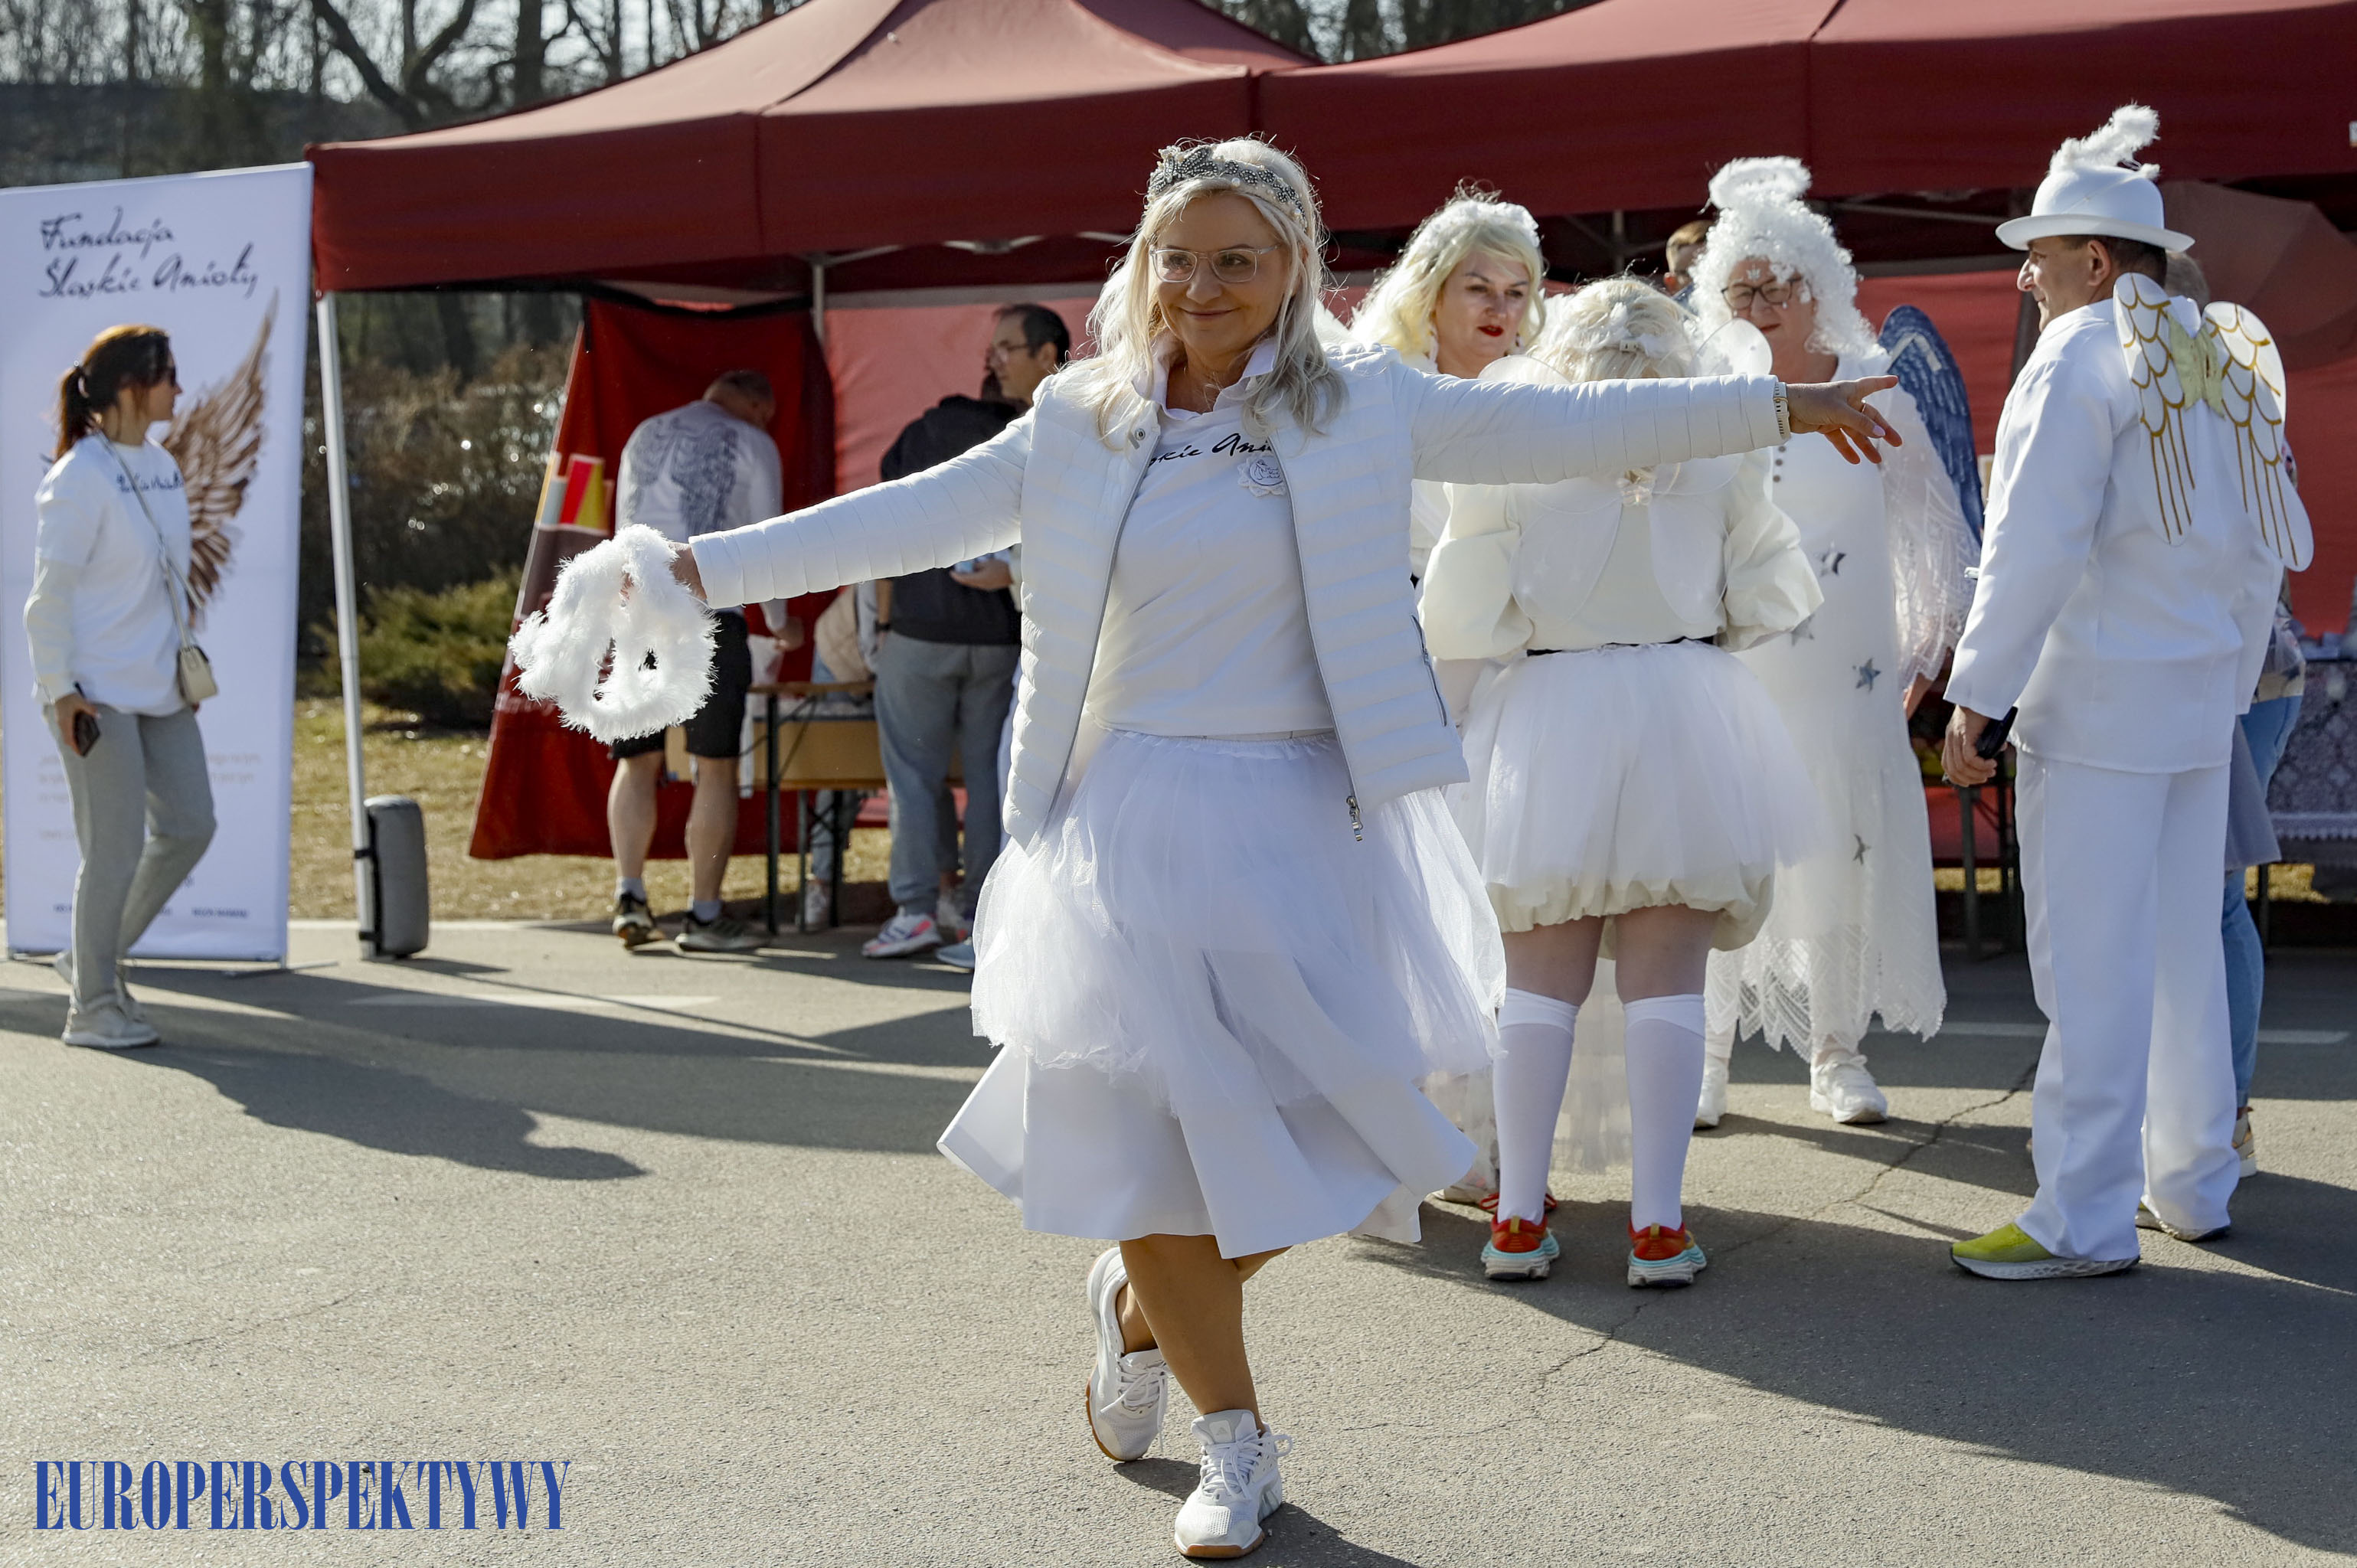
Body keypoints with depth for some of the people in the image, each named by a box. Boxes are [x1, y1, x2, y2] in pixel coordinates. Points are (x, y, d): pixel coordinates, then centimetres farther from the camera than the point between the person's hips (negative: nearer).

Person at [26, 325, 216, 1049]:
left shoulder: (161, 467, 11)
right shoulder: (80, 477, -13)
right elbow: (50, 590, -13)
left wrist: (185, 658, 17)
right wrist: (61, 688, -16)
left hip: (158, 687, 8)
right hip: (96, 691, -8)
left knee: (189, 826, 8)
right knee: (115, 847, -5)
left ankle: (95, 957, 24)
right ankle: (92, 1008, 8)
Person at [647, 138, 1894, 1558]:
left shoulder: (1360, 410, 2)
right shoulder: (1080, 425, 5)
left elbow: (1568, 428, 0)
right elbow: (907, 518, 7)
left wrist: (1778, 405, -5)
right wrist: (698, 566, 4)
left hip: (1302, 827, 0)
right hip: (1131, 825, 0)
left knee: (1312, 1135, -3)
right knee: (1150, 1127, -3)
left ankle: (1142, 1303, 31)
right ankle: (1236, 1439, 19)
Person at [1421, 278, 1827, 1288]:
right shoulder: (1716, 454, 2)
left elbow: (1458, 621, -3)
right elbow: (1769, 602, 6)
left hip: (1548, 718, 0)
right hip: (1682, 712, 0)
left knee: (1539, 977, 8)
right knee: (1666, 979, 4)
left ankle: (1518, 1219, 7)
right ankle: (1657, 1224, 1)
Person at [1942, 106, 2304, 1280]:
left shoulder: (2082, 357, -11)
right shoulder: (2222, 360, 14)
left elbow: (2036, 546, -18)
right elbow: (2270, 545, 18)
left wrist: (1976, 695, -16)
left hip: (2097, 699, -8)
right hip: (2198, 701, 8)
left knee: (2090, 962, -7)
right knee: (2183, 947, 16)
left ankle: (2084, 1218, -6)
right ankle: (2192, 1184, 25)